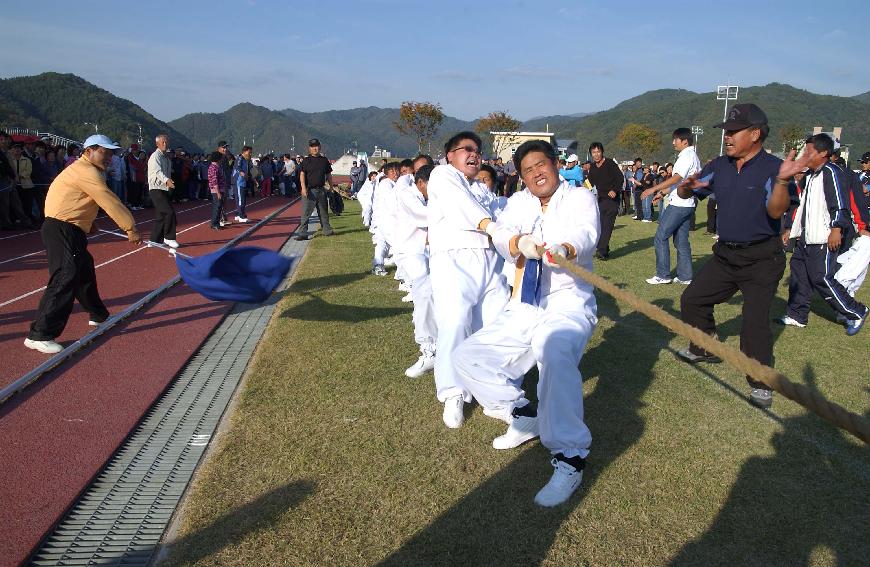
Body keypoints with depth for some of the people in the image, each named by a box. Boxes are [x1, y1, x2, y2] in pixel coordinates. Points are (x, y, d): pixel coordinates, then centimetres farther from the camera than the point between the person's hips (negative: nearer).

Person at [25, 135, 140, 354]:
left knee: (85, 272, 24)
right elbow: (110, 202, -19)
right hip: (61, 230, -12)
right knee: (65, 279, -17)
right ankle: (39, 335, -16)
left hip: (70, 231, 12)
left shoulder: (85, 170, 20)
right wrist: (130, 228, -16)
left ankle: (98, 315, 43)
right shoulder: (87, 172, -15)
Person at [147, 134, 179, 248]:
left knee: (161, 216, 10)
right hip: (156, 189, -9)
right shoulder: (155, 156, -12)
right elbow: (158, 171, -30)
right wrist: (167, 180, -46)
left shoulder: (166, 157, 16)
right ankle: (169, 238, -9)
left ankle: (155, 240, 17)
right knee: (169, 212, -18)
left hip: (165, 189, 9)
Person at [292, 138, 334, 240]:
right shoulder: (306, 160, 0)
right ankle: (302, 233, -7)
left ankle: (327, 230, 26)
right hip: (309, 190, -3)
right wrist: (303, 187, -19)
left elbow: (328, 175, 16)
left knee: (324, 212, 14)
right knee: (305, 213, -6)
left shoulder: (324, 160, 10)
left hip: (321, 190, 4)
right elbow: (302, 174, -7)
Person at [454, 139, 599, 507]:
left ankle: (569, 458, -32)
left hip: (569, 305, -6)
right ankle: (524, 417, 13)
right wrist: (520, 242, -34)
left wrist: (566, 249, -48)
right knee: (466, 357, -1)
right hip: (522, 310, 6)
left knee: (553, 349, -39)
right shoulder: (519, 202, 12)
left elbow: (586, 233, -23)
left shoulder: (580, 197, -1)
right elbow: (501, 234, -9)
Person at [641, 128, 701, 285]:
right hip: (686, 204, 10)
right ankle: (684, 276, 13)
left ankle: (663, 275, -1)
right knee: (681, 240, 11)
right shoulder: (692, 156, 17)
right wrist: (663, 193, 19)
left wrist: (653, 189, -20)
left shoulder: (687, 156, -13)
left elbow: (676, 178, -22)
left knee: (660, 237, -4)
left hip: (679, 205, -10)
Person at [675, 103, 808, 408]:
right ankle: (705, 349, 33)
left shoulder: (773, 167, -15)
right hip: (726, 254, 7)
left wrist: (782, 181, -45)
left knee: (755, 320, -11)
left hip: (762, 259, -6)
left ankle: (761, 382, 5)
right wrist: (688, 186, -18)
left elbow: (775, 211, -27)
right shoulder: (720, 166, 3)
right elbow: (685, 194, 6)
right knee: (692, 300, 11)